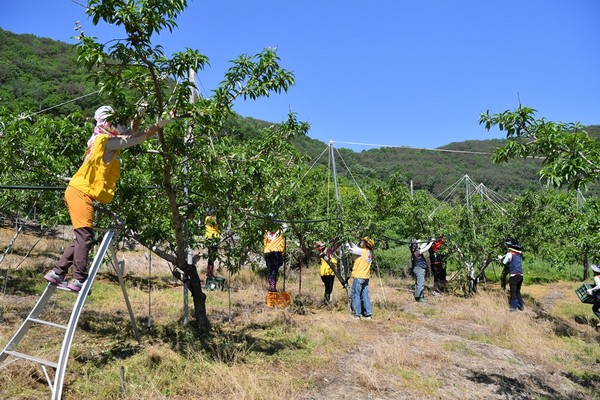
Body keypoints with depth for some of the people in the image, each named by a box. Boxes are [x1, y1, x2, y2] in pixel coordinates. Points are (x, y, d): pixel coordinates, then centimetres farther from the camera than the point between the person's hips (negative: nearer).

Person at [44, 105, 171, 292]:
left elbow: (131, 135, 26)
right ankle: (79, 279, -15)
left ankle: (57, 273, 15)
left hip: (79, 192, 10)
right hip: (81, 192, -10)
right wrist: (161, 124, -5)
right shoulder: (105, 140, -8)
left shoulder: (106, 141, 17)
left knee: (81, 237, 11)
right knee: (85, 235, -13)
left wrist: (138, 116, 18)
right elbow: (143, 136, -10)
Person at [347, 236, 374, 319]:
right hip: (366, 277, 7)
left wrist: (347, 244, 11)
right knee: (365, 295, 10)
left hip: (358, 276, -7)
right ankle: (368, 314, 8)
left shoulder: (362, 251, -13)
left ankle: (357, 314, -1)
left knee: (355, 295, 0)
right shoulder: (369, 253, 10)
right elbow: (357, 248, 18)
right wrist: (351, 243, 18)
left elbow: (351, 249, -6)